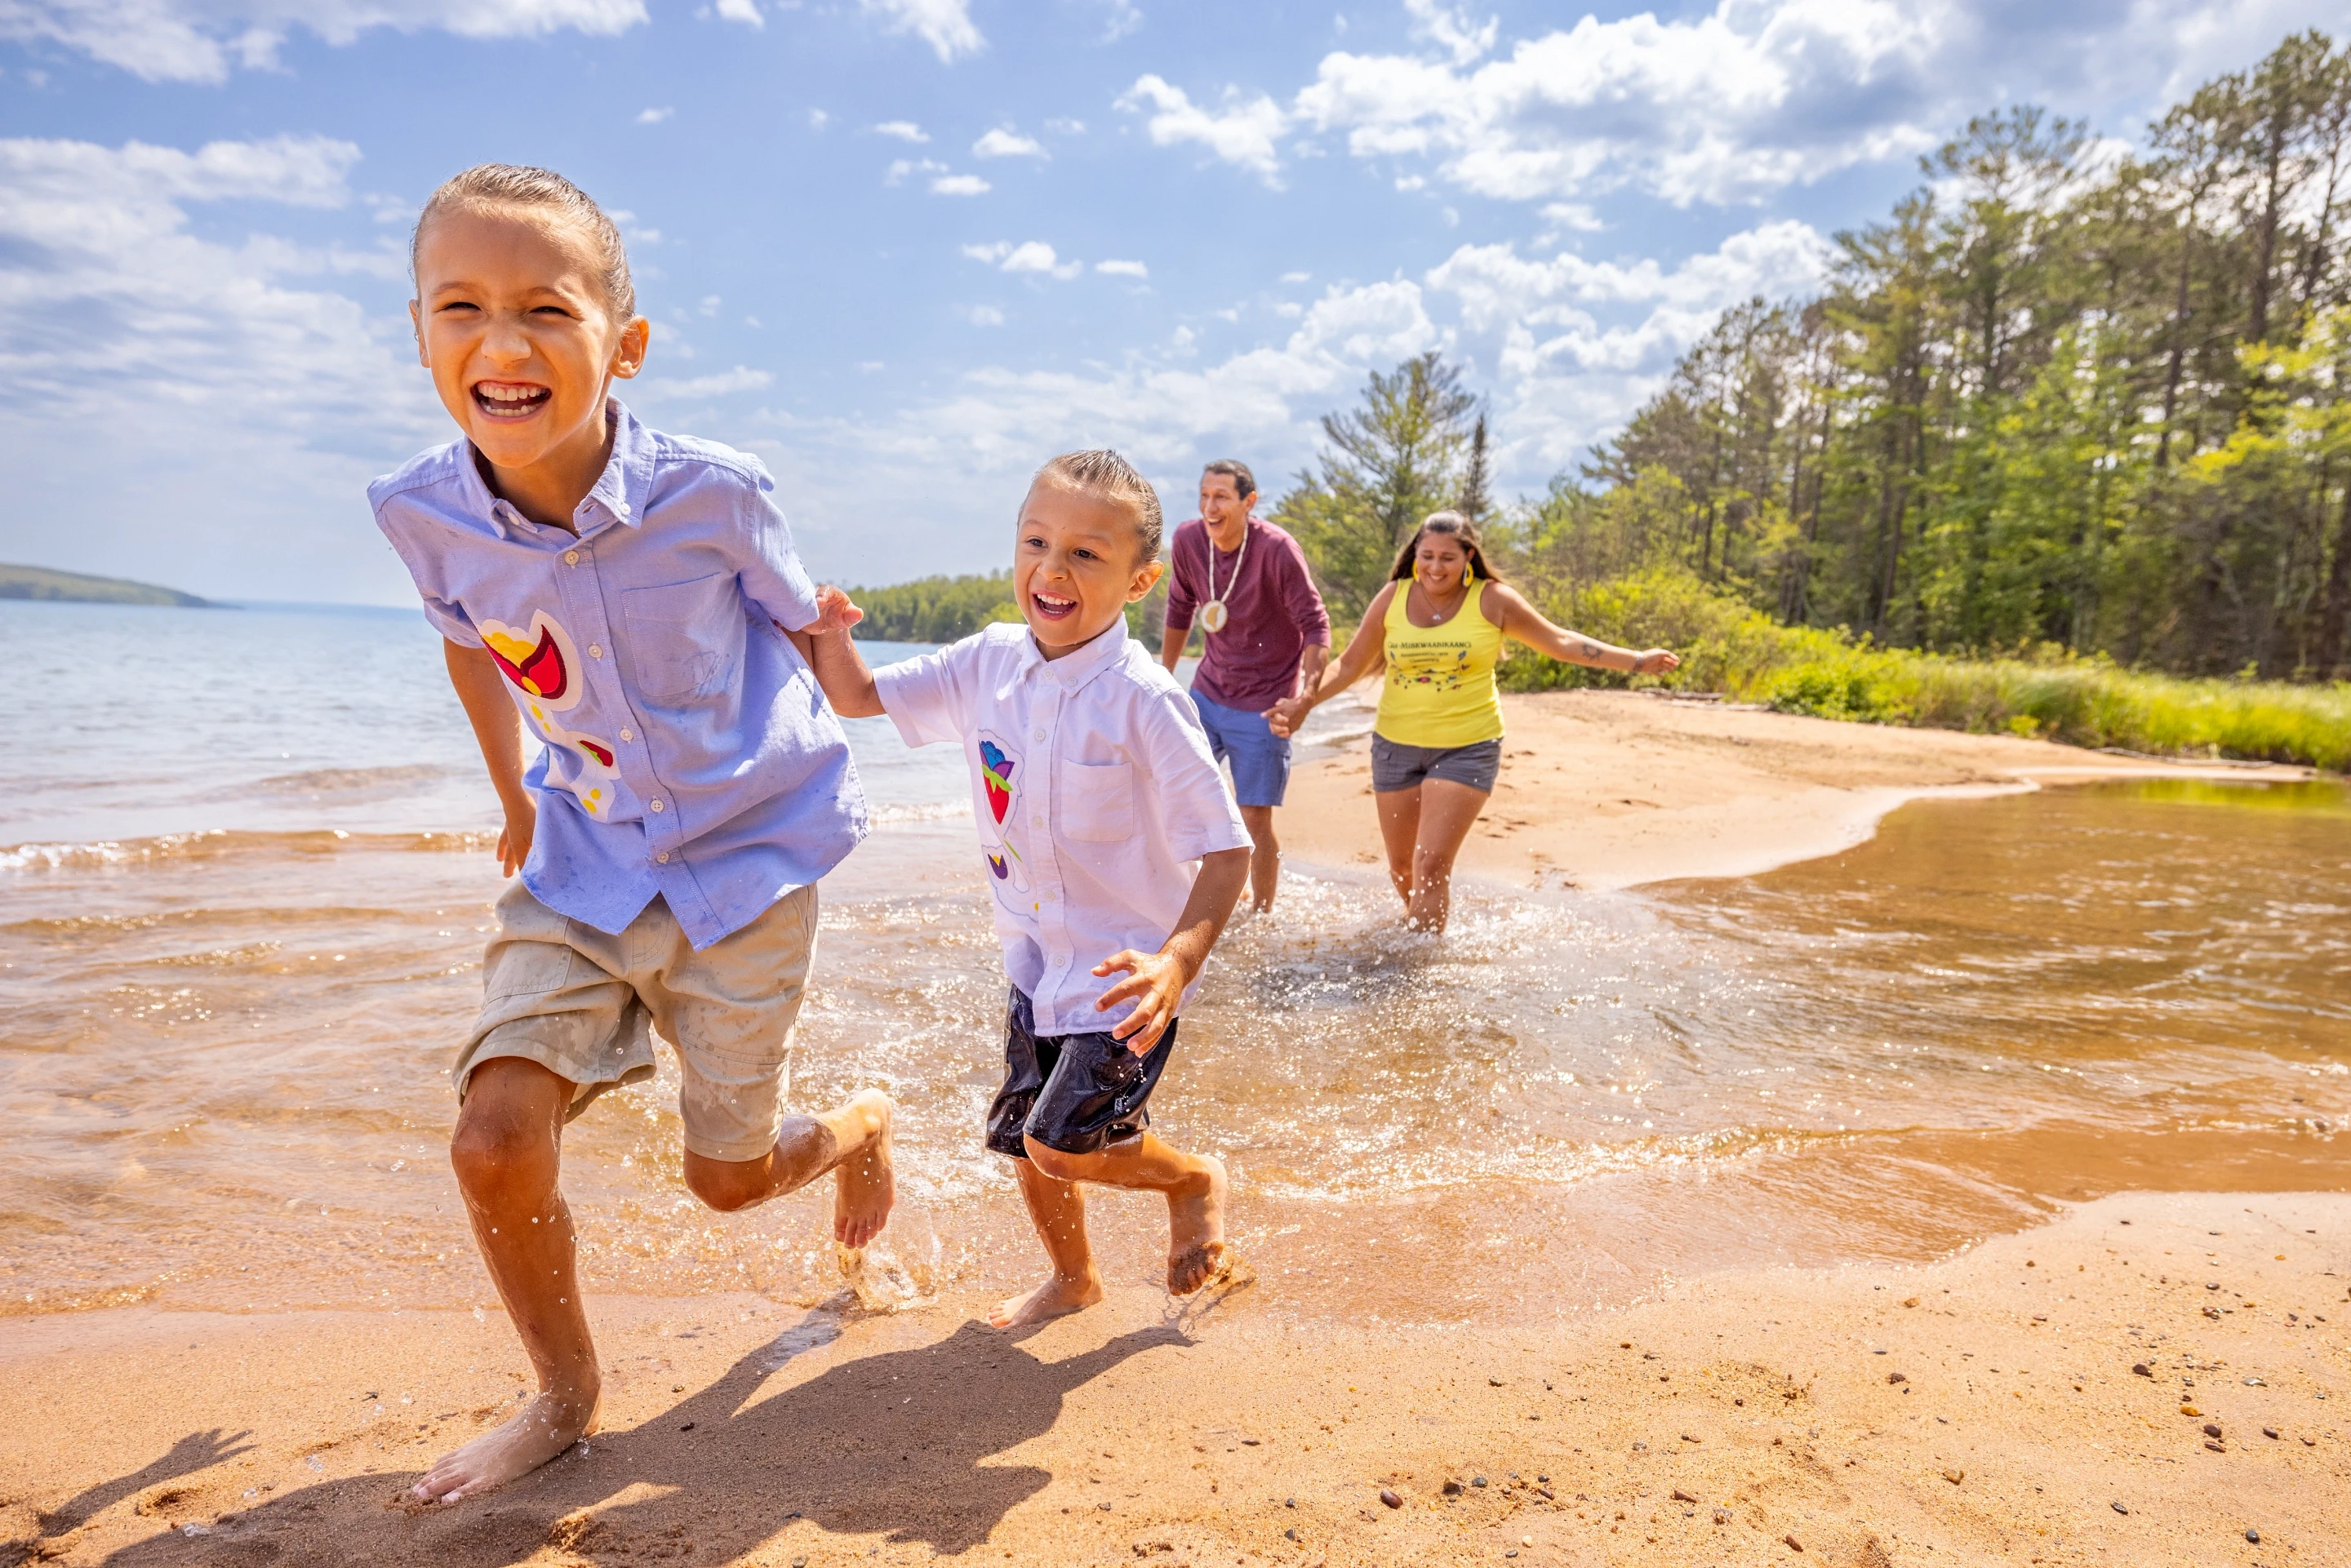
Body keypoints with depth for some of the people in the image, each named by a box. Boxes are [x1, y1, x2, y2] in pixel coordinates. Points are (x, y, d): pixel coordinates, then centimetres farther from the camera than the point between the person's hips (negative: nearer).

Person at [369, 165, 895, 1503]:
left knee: (730, 1177, 7)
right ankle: (567, 1401, 18)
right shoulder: (424, 511, -13)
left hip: (752, 851, -3)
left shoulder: (711, 494, -23)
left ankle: (863, 1130, 45)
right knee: (497, 1135, -10)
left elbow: (802, 620, -2)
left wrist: (848, 733, 11)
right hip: (590, 852, 3)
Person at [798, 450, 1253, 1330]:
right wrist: (829, 632, -15)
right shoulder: (989, 664, -5)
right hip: (1037, 959, 7)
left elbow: (1226, 848, -23)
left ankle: (1192, 1179, 18)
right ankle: (1072, 1280, 45)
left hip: (1126, 968, -6)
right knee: (1021, 1141, 16)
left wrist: (1178, 961, -38)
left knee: (1063, 1142, -14)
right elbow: (857, 697, 6)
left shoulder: (1142, 701, -23)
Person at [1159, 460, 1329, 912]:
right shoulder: (1187, 540, -6)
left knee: (1255, 820, -1)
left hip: (1262, 705, -5)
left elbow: (1317, 626, -18)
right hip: (1207, 693, 5)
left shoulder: (1277, 549, -21)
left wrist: (1305, 696, -31)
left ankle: (1262, 914, 19)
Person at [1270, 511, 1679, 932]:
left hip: (1467, 749, -3)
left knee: (1432, 864, -13)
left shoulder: (1493, 601, -6)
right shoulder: (1392, 598, -2)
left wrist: (1636, 661, -1)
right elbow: (1351, 665, 4)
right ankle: (1420, 922, 44)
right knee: (1401, 867, 14)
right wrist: (1305, 702, -10)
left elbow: (1560, 642, 1)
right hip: (1396, 745, 3)